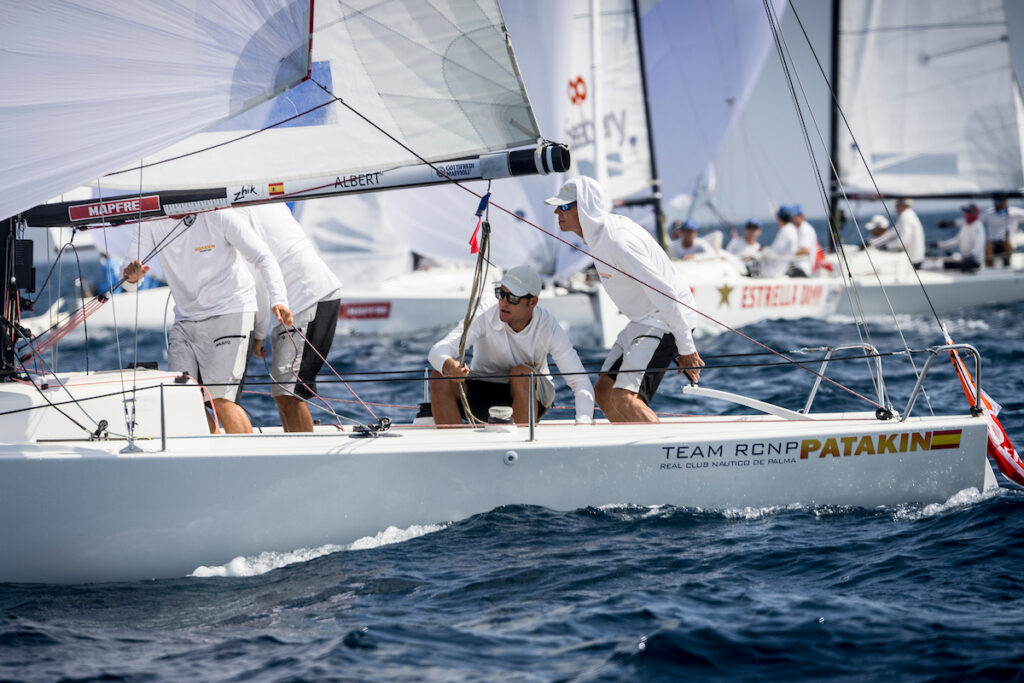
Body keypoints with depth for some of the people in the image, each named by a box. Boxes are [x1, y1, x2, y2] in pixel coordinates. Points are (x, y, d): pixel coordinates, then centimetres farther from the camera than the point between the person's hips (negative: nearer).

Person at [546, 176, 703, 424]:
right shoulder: (599, 233, 7)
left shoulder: (617, 242, -25)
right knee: (604, 392, 11)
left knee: (623, 398, -23)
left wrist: (686, 349, -20)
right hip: (642, 321, 11)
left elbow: (665, 294, -24)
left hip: (665, 322, -11)